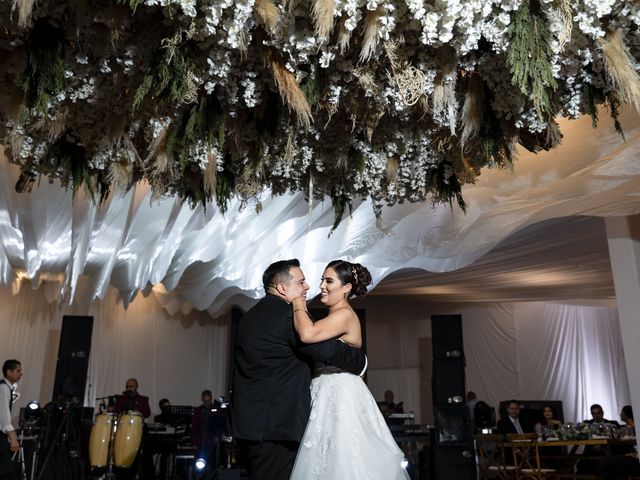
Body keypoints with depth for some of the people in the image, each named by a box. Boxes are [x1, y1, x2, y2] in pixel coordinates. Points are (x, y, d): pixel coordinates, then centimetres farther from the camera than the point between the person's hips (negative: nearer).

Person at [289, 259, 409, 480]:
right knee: (331, 458, 12)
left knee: (344, 460, -4)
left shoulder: (344, 314, -15)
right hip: (330, 395, 9)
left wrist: (298, 304, -15)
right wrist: (301, 308, 4)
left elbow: (307, 335, -30)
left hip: (340, 395, -9)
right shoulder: (335, 317, 17)